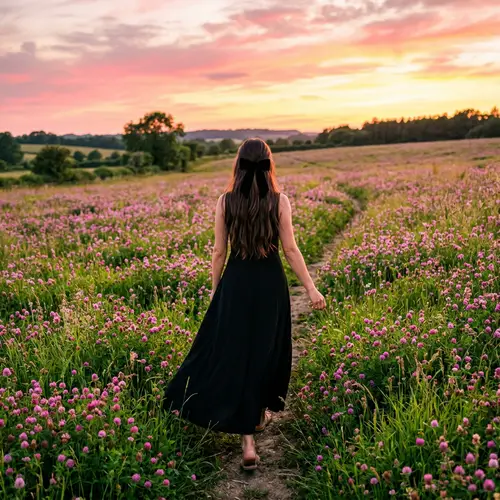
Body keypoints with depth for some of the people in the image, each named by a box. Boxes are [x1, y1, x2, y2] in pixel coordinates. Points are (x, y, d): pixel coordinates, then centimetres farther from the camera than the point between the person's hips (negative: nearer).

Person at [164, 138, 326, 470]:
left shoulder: (225, 202, -3)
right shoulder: (280, 201, -6)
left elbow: (219, 252, 0)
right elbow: (290, 249, -8)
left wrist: (215, 290, 12)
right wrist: (311, 288, -1)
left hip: (236, 283, 1)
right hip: (271, 283, 0)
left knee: (235, 351, 5)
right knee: (268, 350, 19)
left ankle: (248, 442, 0)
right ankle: (261, 413, 38)